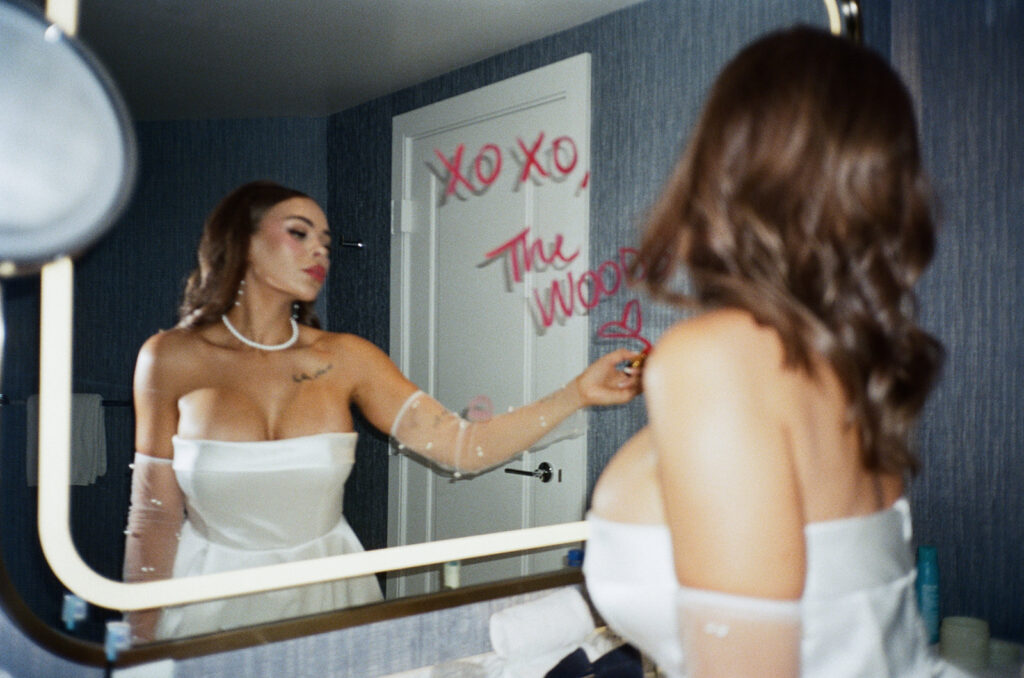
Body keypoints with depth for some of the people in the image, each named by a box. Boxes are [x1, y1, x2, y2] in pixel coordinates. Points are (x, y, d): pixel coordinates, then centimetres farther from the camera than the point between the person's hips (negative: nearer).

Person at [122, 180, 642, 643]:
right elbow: (155, 513, -4)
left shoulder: (345, 359, -5)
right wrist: (140, 646, -3)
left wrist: (577, 394, -17)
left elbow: (462, 449, -10)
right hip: (214, 596, -1)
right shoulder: (171, 358, -9)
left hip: (327, 591, 2)